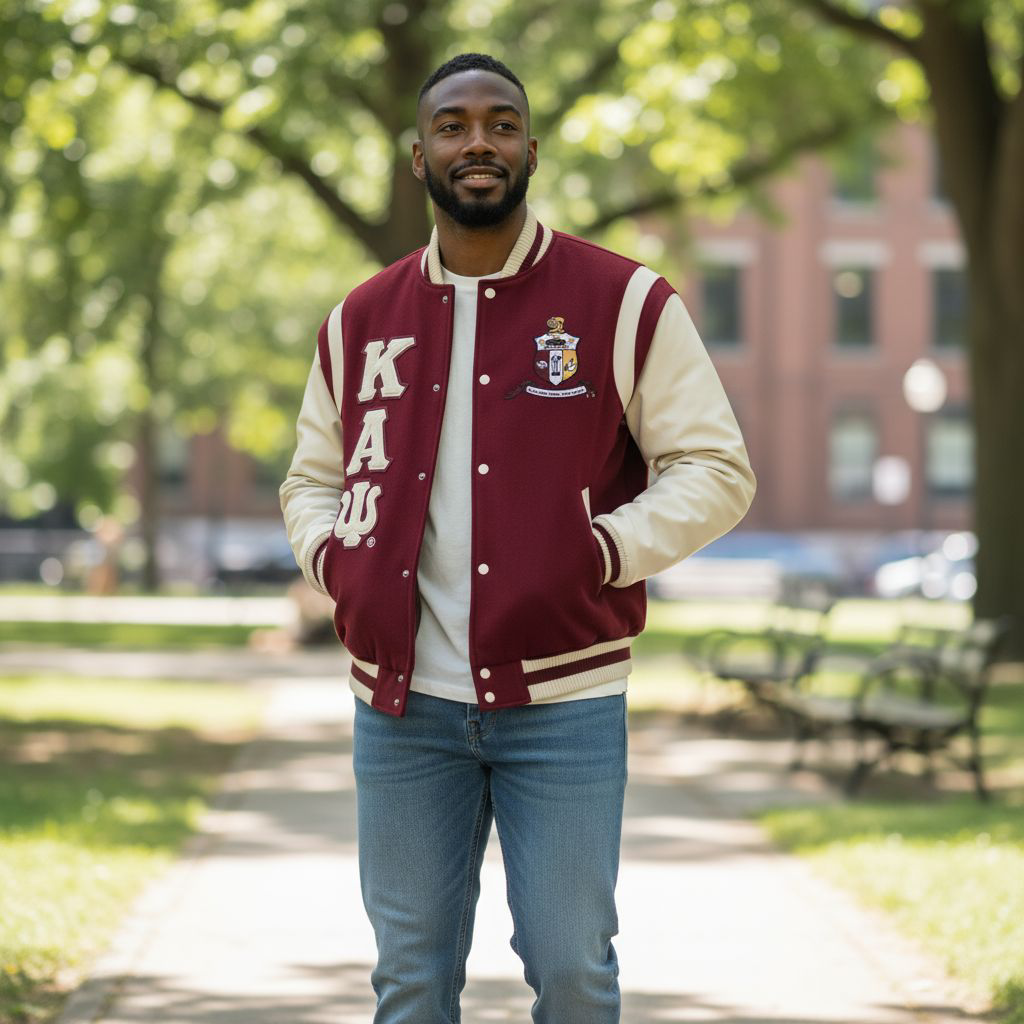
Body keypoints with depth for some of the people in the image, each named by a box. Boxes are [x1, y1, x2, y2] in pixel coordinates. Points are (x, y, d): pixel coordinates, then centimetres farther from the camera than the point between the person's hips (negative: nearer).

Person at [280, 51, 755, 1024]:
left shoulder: (624, 303, -2)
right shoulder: (361, 322, 10)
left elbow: (715, 469, -1)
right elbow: (313, 481, 20)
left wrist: (600, 554, -15)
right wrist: (337, 563, -1)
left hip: (564, 700, -3)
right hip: (404, 699, 3)